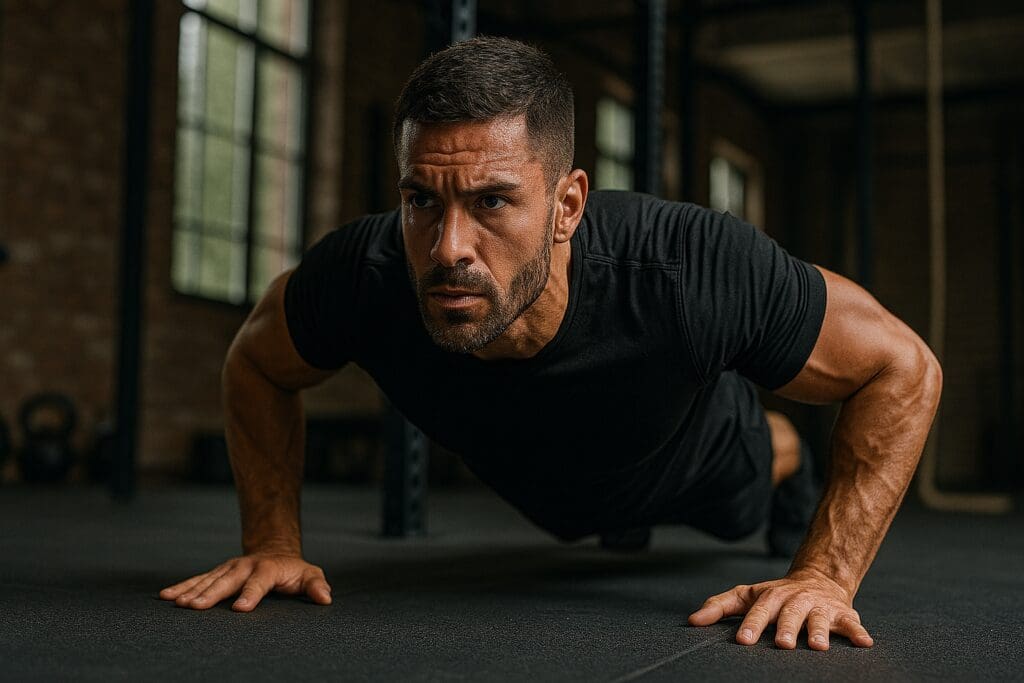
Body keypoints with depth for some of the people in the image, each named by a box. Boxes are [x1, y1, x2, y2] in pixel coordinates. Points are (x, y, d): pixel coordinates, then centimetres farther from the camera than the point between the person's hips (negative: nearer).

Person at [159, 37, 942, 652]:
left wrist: (824, 576, -39)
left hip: (698, 458, -2)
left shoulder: (698, 274, -50)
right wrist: (273, 543, -24)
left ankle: (786, 456, 73)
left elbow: (904, 367, -33)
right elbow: (256, 363, -17)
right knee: (589, 514, 40)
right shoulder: (362, 277, -42)